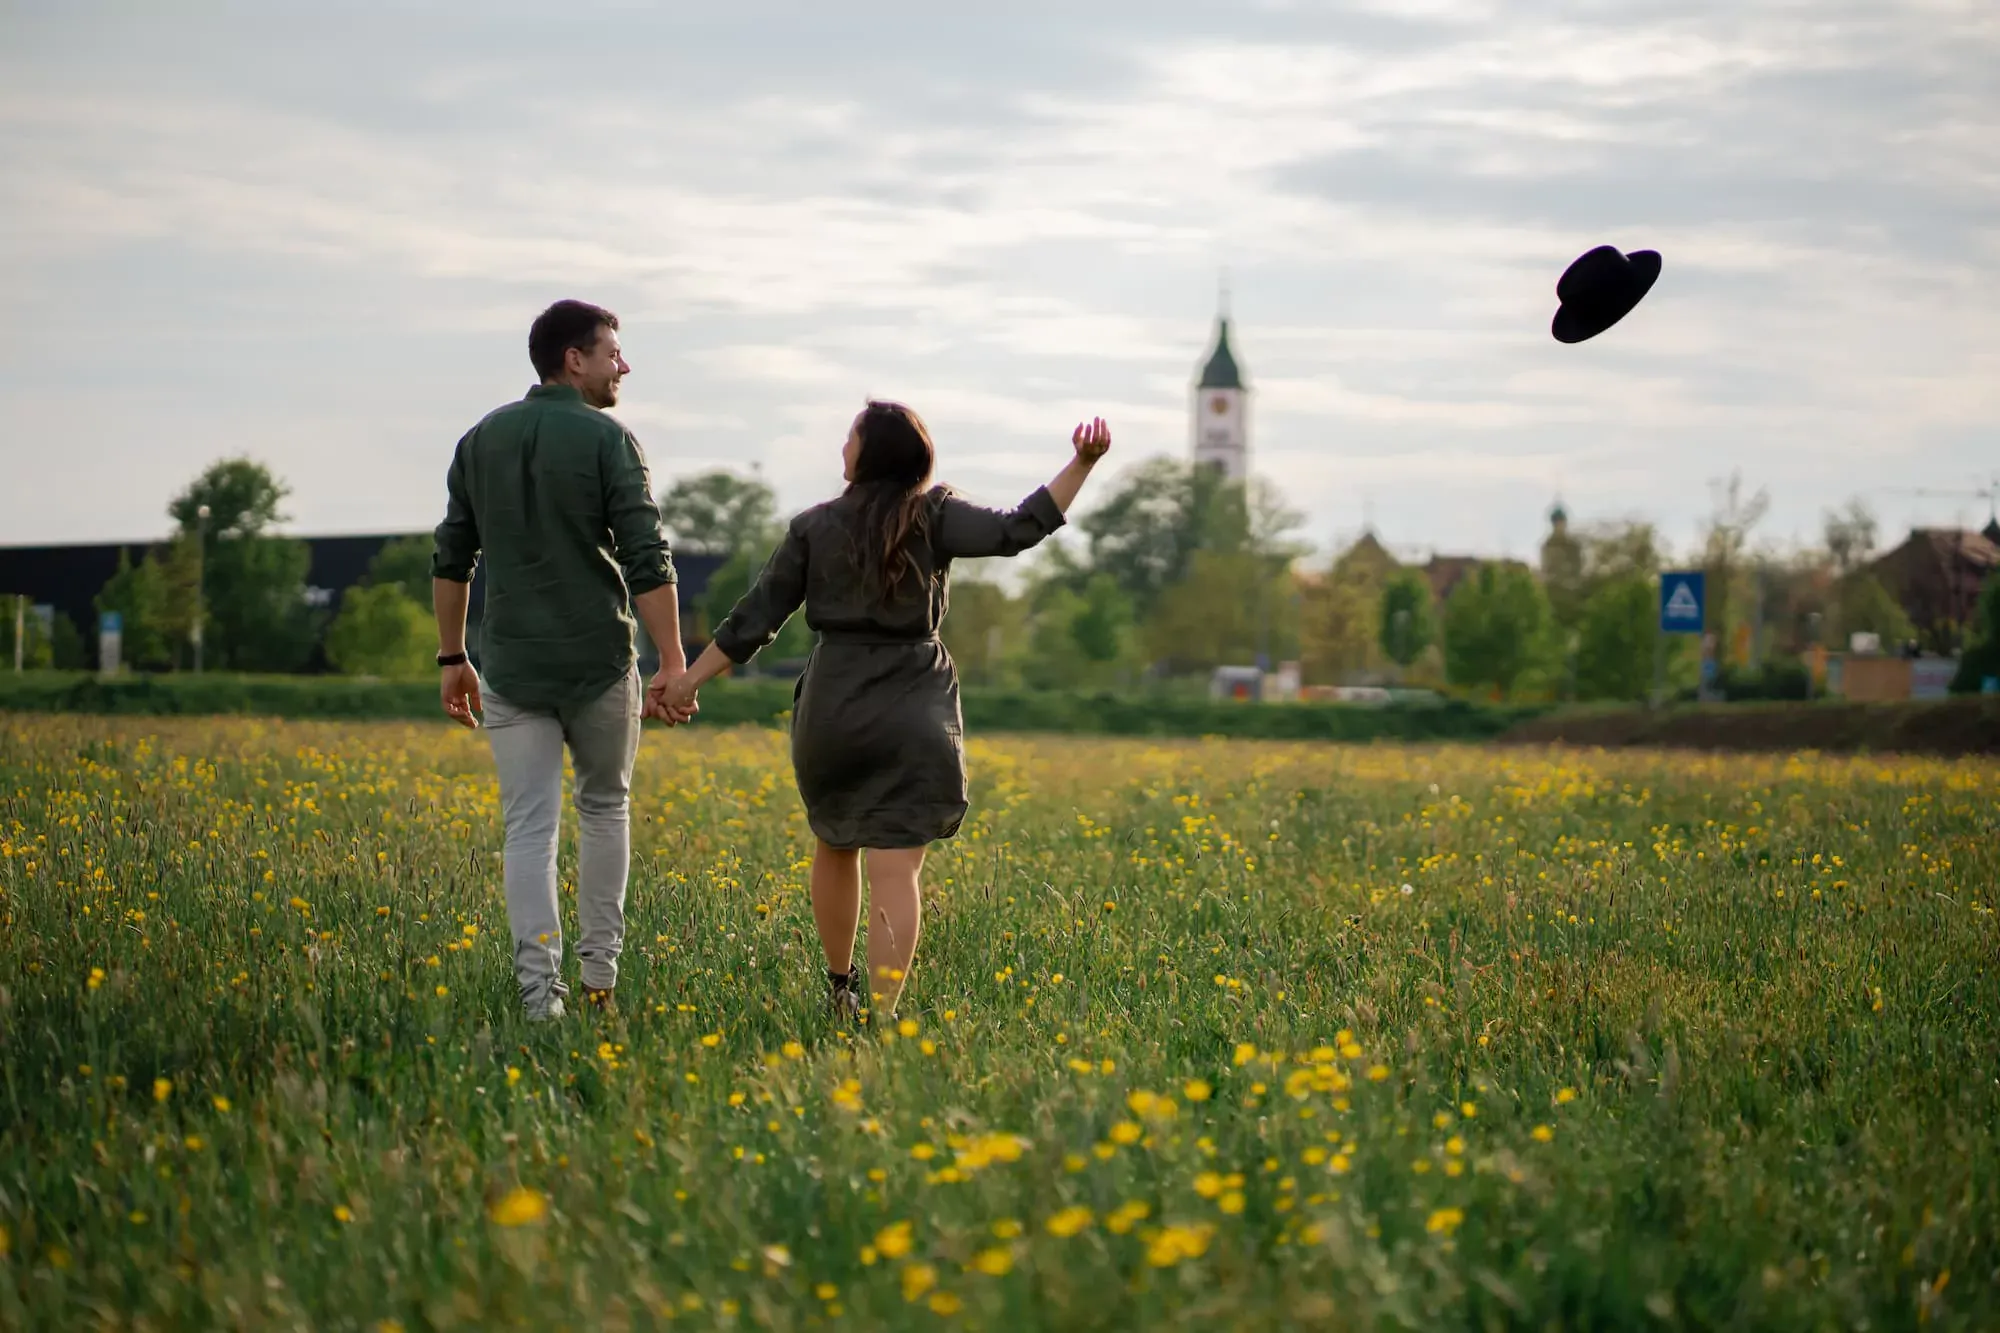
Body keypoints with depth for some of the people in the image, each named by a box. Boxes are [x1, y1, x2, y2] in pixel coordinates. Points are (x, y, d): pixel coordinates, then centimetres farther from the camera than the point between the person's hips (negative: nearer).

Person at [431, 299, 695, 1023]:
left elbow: (450, 560, 10)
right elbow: (648, 564, -14)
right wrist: (673, 665, -11)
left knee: (529, 827, 1)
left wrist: (452, 658, 18)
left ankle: (540, 988, -10)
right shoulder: (607, 440, -8)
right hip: (599, 663, -3)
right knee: (604, 805, 18)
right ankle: (599, 969, 20)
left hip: (512, 666, 3)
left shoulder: (482, 440, 7)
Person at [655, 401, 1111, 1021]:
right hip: (912, 715, -2)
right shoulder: (934, 518, -4)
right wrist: (1082, 463, -14)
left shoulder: (814, 528, 1)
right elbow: (1018, 529, -15)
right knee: (895, 872, -5)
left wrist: (689, 682, 8)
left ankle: (840, 989, 36)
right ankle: (881, 1014, -15)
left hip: (831, 708, 2)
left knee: (834, 847, 24)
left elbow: (755, 619, 1)